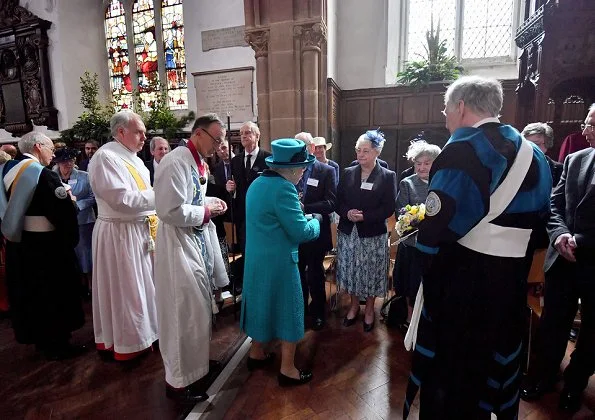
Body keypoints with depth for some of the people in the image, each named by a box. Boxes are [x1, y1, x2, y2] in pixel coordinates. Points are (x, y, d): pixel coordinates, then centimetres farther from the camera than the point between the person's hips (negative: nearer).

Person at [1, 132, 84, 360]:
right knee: (53, 294, 5)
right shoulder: (44, 175, -20)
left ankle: (38, 337, 37)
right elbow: (65, 213, -25)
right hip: (44, 246, -8)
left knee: (29, 291, 20)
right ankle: (56, 345, 16)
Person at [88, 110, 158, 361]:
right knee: (124, 289, 4)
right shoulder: (105, 158, -16)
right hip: (119, 233, -9)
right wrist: (158, 194, -18)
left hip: (139, 230, 9)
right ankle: (126, 343, 21)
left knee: (138, 285, 18)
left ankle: (139, 331, 34)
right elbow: (122, 199, -24)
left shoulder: (132, 158, 12)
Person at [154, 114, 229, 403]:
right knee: (185, 312, 2)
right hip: (180, 244, -10)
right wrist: (207, 212, -16)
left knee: (198, 307, 20)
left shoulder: (199, 162, 9)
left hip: (199, 240, 10)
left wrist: (210, 202, 2)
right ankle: (180, 380, 22)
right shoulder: (175, 163, -20)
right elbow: (171, 211, -27)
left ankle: (195, 364, 40)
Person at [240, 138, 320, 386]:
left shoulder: (258, 183, 7)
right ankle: (287, 369, 19)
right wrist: (316, 221, -3)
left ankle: (256, 353, 38)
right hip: (278, 261, -9)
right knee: (287, 309, 6)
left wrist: (298, 215, 13)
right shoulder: (283, 188, -22)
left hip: (257, 257, 9)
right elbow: (300, 232, -22)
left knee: (263, 304, 22)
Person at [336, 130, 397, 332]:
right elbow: (338, 202, 4)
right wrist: (348, 213, -16)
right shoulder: (348, 173, 6)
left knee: (370, 273, 9)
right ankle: (354, 305, 35)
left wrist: (364, 216, -20)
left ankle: (369, 309, 31)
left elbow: (388, 208, -11)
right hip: (348, 232, 3)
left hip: (373, 235, -3)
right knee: (351, 271, 13)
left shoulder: (388, 176, -4)